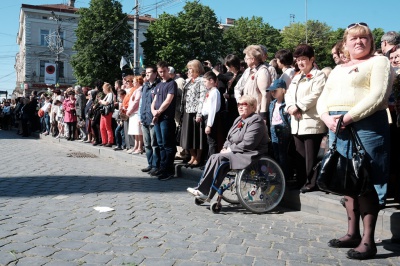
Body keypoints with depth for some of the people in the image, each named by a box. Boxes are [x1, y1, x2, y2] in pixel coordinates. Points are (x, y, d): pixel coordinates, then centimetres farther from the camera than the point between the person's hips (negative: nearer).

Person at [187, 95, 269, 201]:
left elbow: (248, 144, -21)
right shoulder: (239, 119, 17)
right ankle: (202, 189, -17)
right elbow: (230, 138, 21)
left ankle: (204, 191, -20)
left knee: (219, 158, -24)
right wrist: (225, 147, 1)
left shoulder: (256, 120, -12)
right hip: (237, 152, 9)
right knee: (214, 157, -12)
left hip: (250, 155, -9)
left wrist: (230, 149, -15)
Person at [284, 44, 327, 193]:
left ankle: (311, 183, 4)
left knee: (311, 156, -4)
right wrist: (291, 107, -6)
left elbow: (315, 95, -14)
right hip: (297, 123, 7)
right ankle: (301, 181, 20)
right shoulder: (296, 78, 23)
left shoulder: (319, 75, -1)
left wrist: (298, 106, -14)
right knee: (299, 155, 12)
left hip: (311, 122, -7)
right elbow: (288, 94, 15)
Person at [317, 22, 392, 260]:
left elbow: (378, 95, -12)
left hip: (366, 126, -6)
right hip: (338, 128, 7)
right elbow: (323, 99, 16)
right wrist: (327, 118, -5)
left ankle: (368, 241, 1)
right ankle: (353, 233, 20)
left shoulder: (379, 62, 3)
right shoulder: (338, 69, 22)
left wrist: (349, 117, -18)